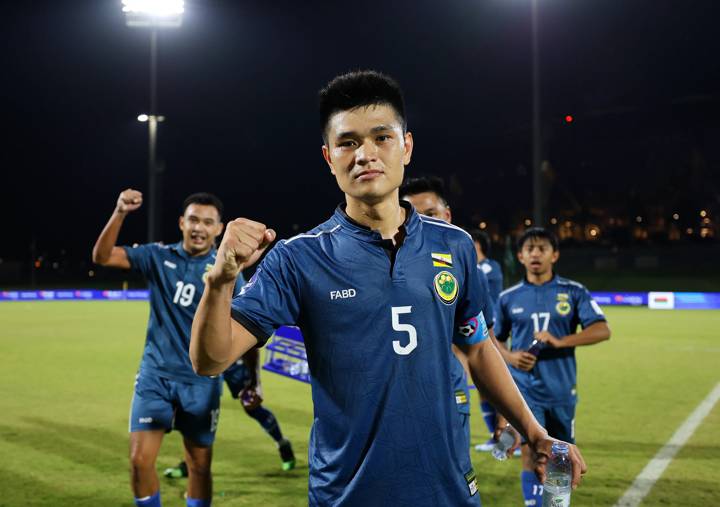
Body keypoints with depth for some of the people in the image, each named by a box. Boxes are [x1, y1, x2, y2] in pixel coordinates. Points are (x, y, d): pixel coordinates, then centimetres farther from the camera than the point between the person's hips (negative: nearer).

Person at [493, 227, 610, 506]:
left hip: (561, 389, 1)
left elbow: (602, 330, -11)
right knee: (531, 453, -11)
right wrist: (509, 356, -9)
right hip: (525, 389, 0)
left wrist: (560, 341, -24)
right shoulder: (509, 298, 3)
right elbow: (495, 338, 13)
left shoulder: (573, 292, -2)